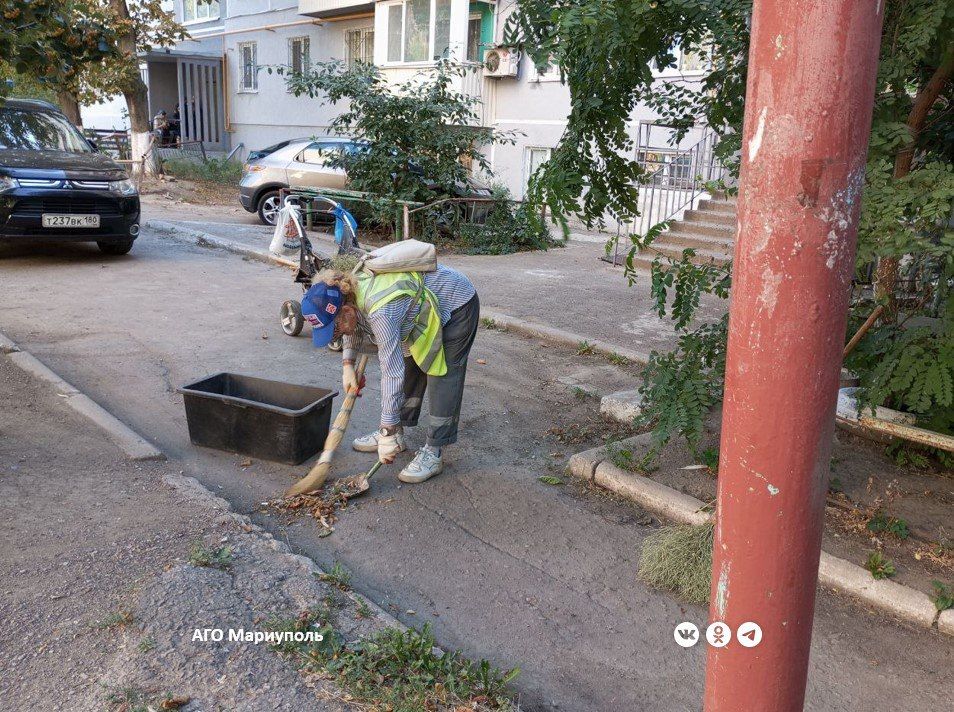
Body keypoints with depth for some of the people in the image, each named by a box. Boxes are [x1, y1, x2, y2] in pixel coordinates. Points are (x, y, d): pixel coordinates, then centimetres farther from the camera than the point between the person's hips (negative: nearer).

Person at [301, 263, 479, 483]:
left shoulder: (380, 312, -40)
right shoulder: (350, 292, -13)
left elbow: (392, 372, -39)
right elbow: (355, 327, 13)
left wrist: (388, 433, -37)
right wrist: (347, 364, 1)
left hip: (456, 305, -9)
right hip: (424, 307, 9)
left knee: (442, 377, -12)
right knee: (409, 367, 12)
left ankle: (434, 453, -8)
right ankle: (396, 434, 23)